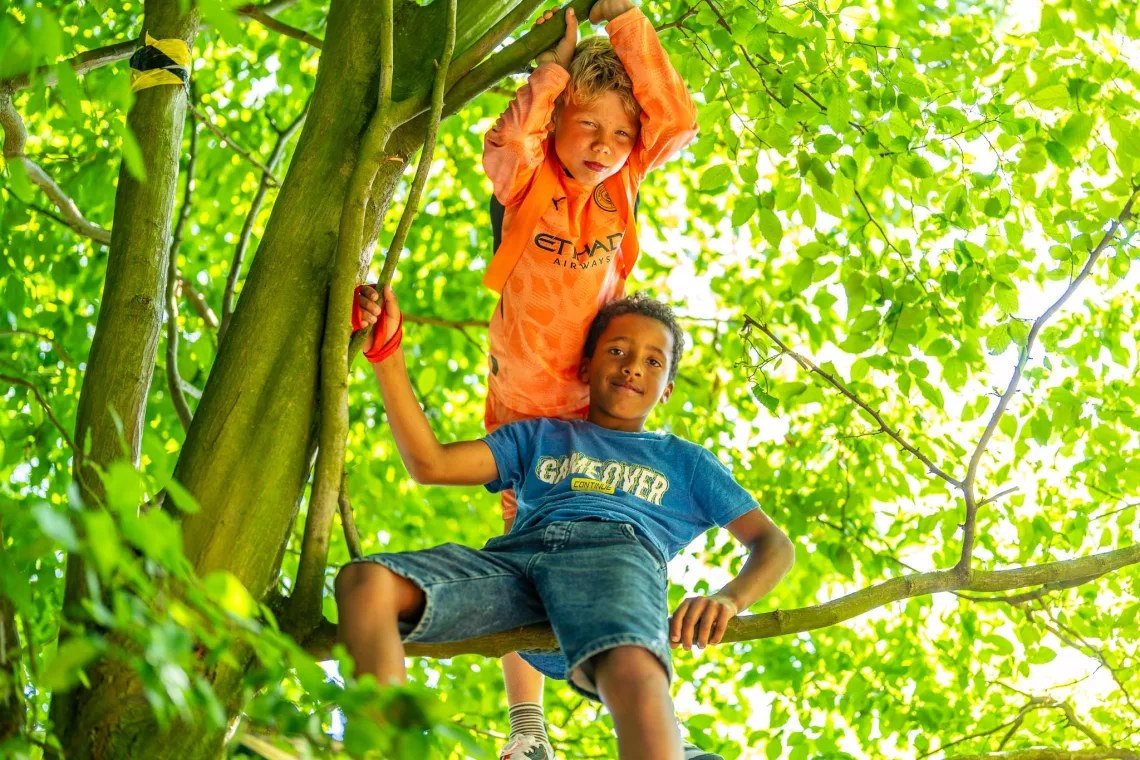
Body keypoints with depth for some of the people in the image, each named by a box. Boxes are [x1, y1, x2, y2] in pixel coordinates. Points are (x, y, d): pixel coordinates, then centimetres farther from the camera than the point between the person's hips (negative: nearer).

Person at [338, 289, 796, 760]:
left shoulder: (686, 461, 34)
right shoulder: (538, 437, 37)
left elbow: (774, 544, 22)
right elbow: (429, 464, 23)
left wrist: (727, 599, -3)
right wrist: (386, 352, 16)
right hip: (513, 556, 3)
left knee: (633, 671, -42)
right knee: (363, 581, -28)